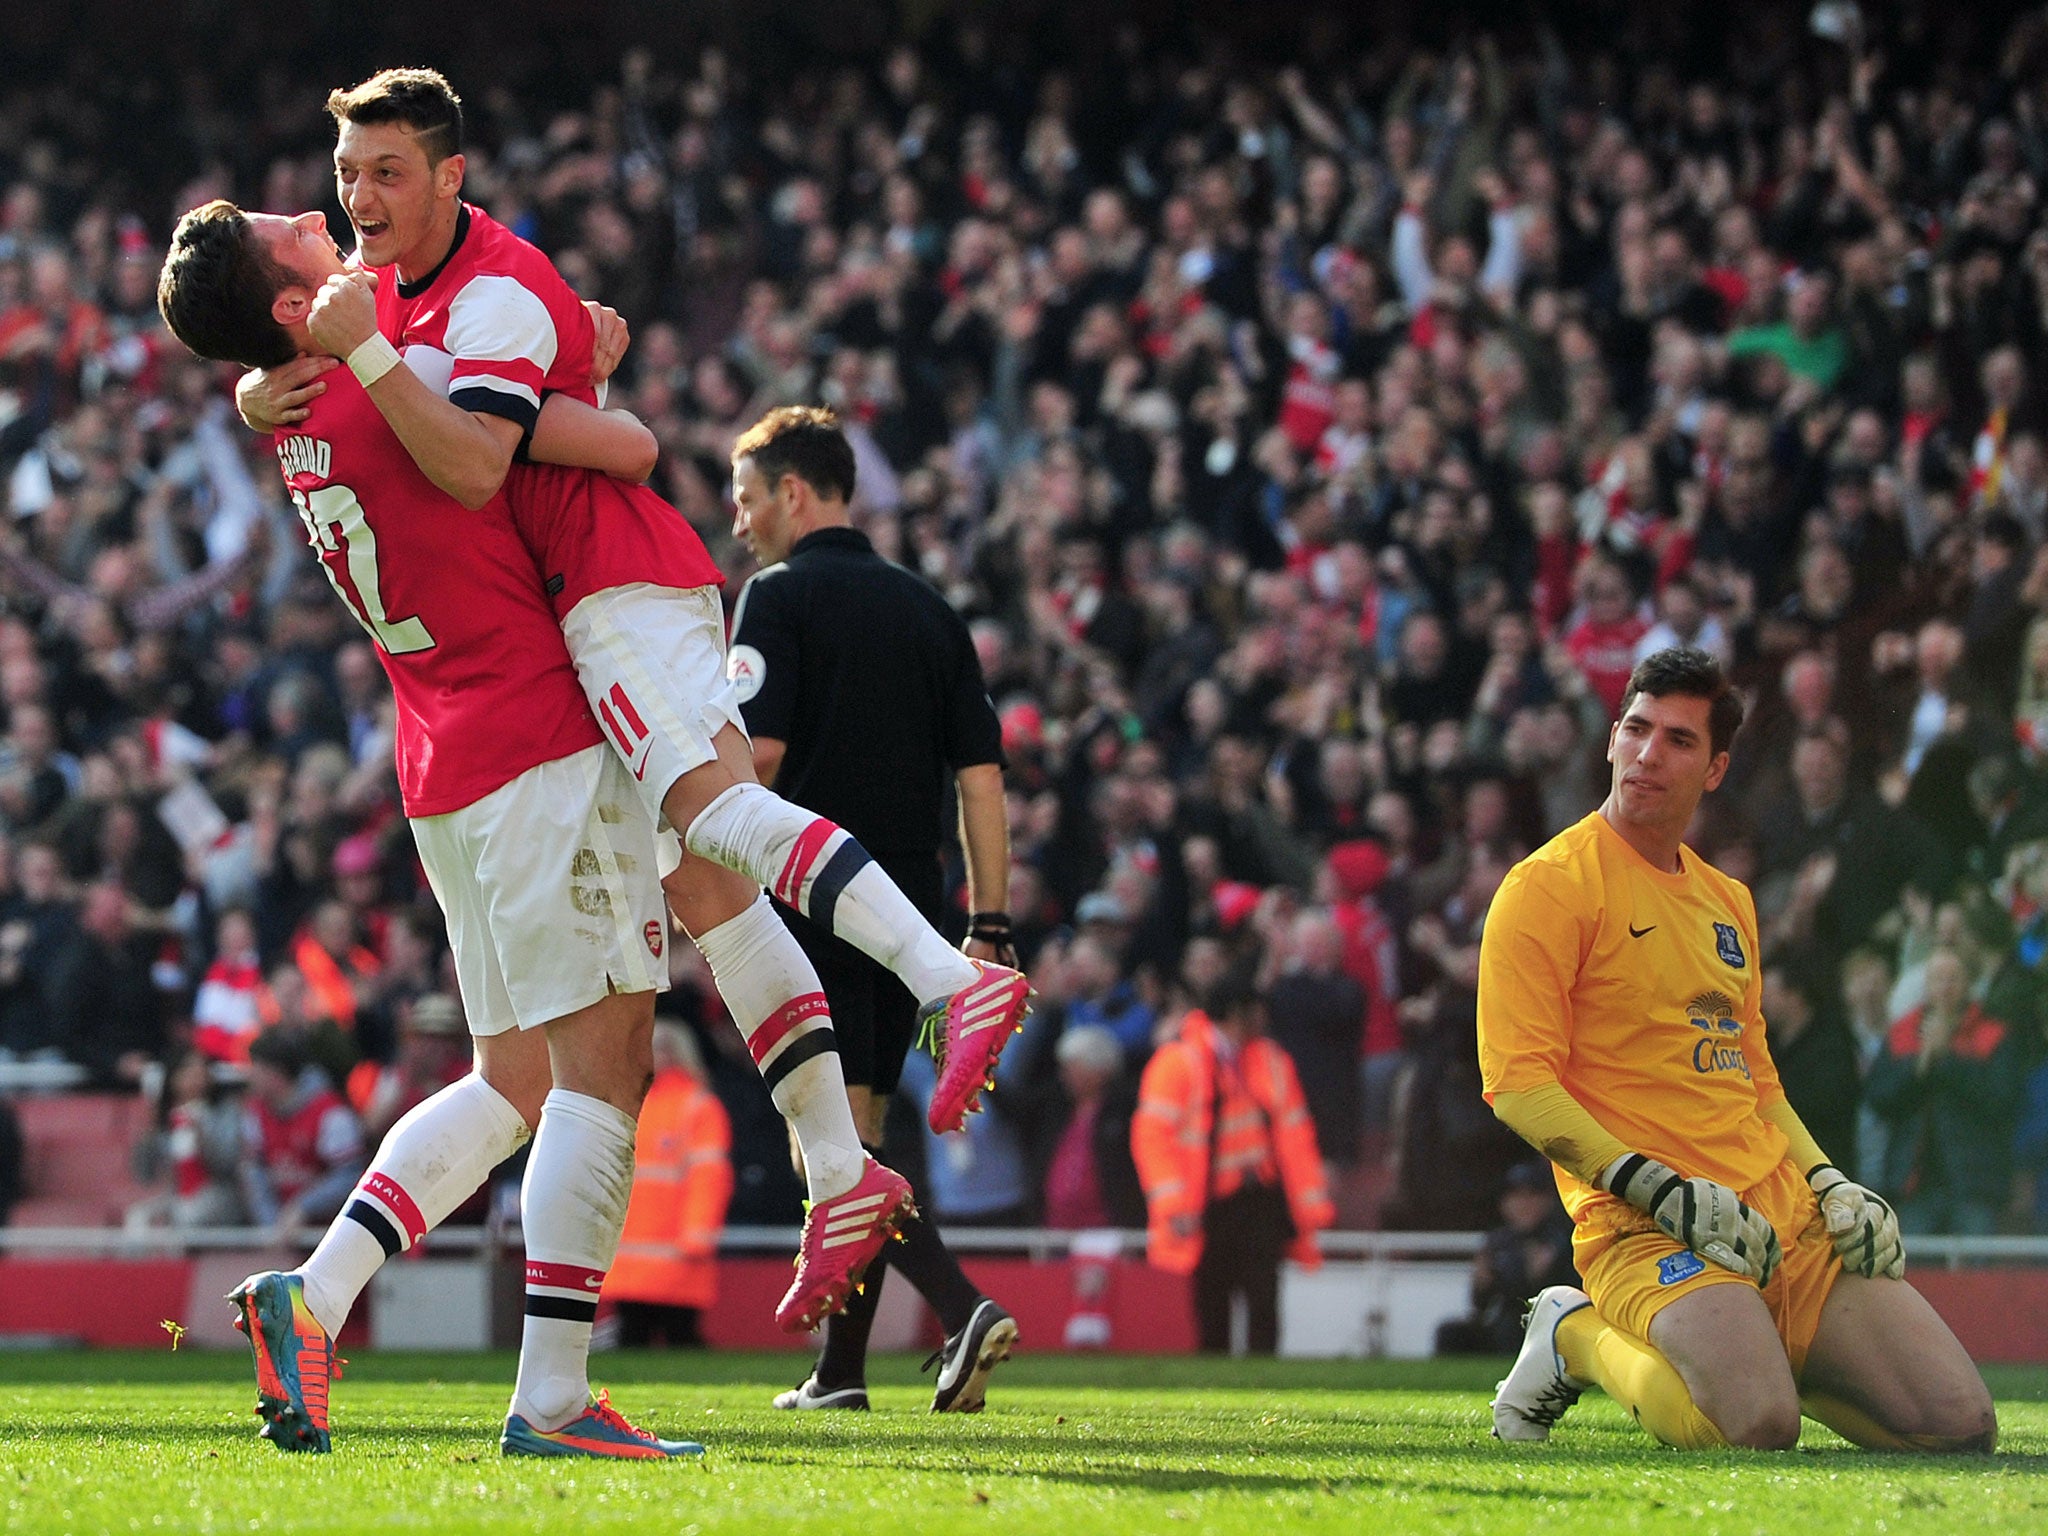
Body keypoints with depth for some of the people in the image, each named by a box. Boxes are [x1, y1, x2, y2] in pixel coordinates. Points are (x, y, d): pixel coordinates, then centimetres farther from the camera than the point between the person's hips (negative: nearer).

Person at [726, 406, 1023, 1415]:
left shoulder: (781, 595, -4)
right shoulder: (928, 609, 13)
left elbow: (756, 756, -15)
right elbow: (982, 777, 9)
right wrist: (990, 932, 10)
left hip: (810, 908, -6)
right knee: (853, 1145, 15)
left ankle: (963, 1306, -27)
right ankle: (838, 1371, 16)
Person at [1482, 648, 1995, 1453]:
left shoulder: (1728, 901, 21)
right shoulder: (1548, 887, -3)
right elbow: (1518, 1085, -11)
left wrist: (1828, 1183, 10)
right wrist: (1666, 1195, -18)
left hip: (1786, 1215, 7)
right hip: (1646, 1231, -7)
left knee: (1962, 1423, -7)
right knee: (1756, 1425, -33)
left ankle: (1750, 1353, 16)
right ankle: (1580, 1340, -3)